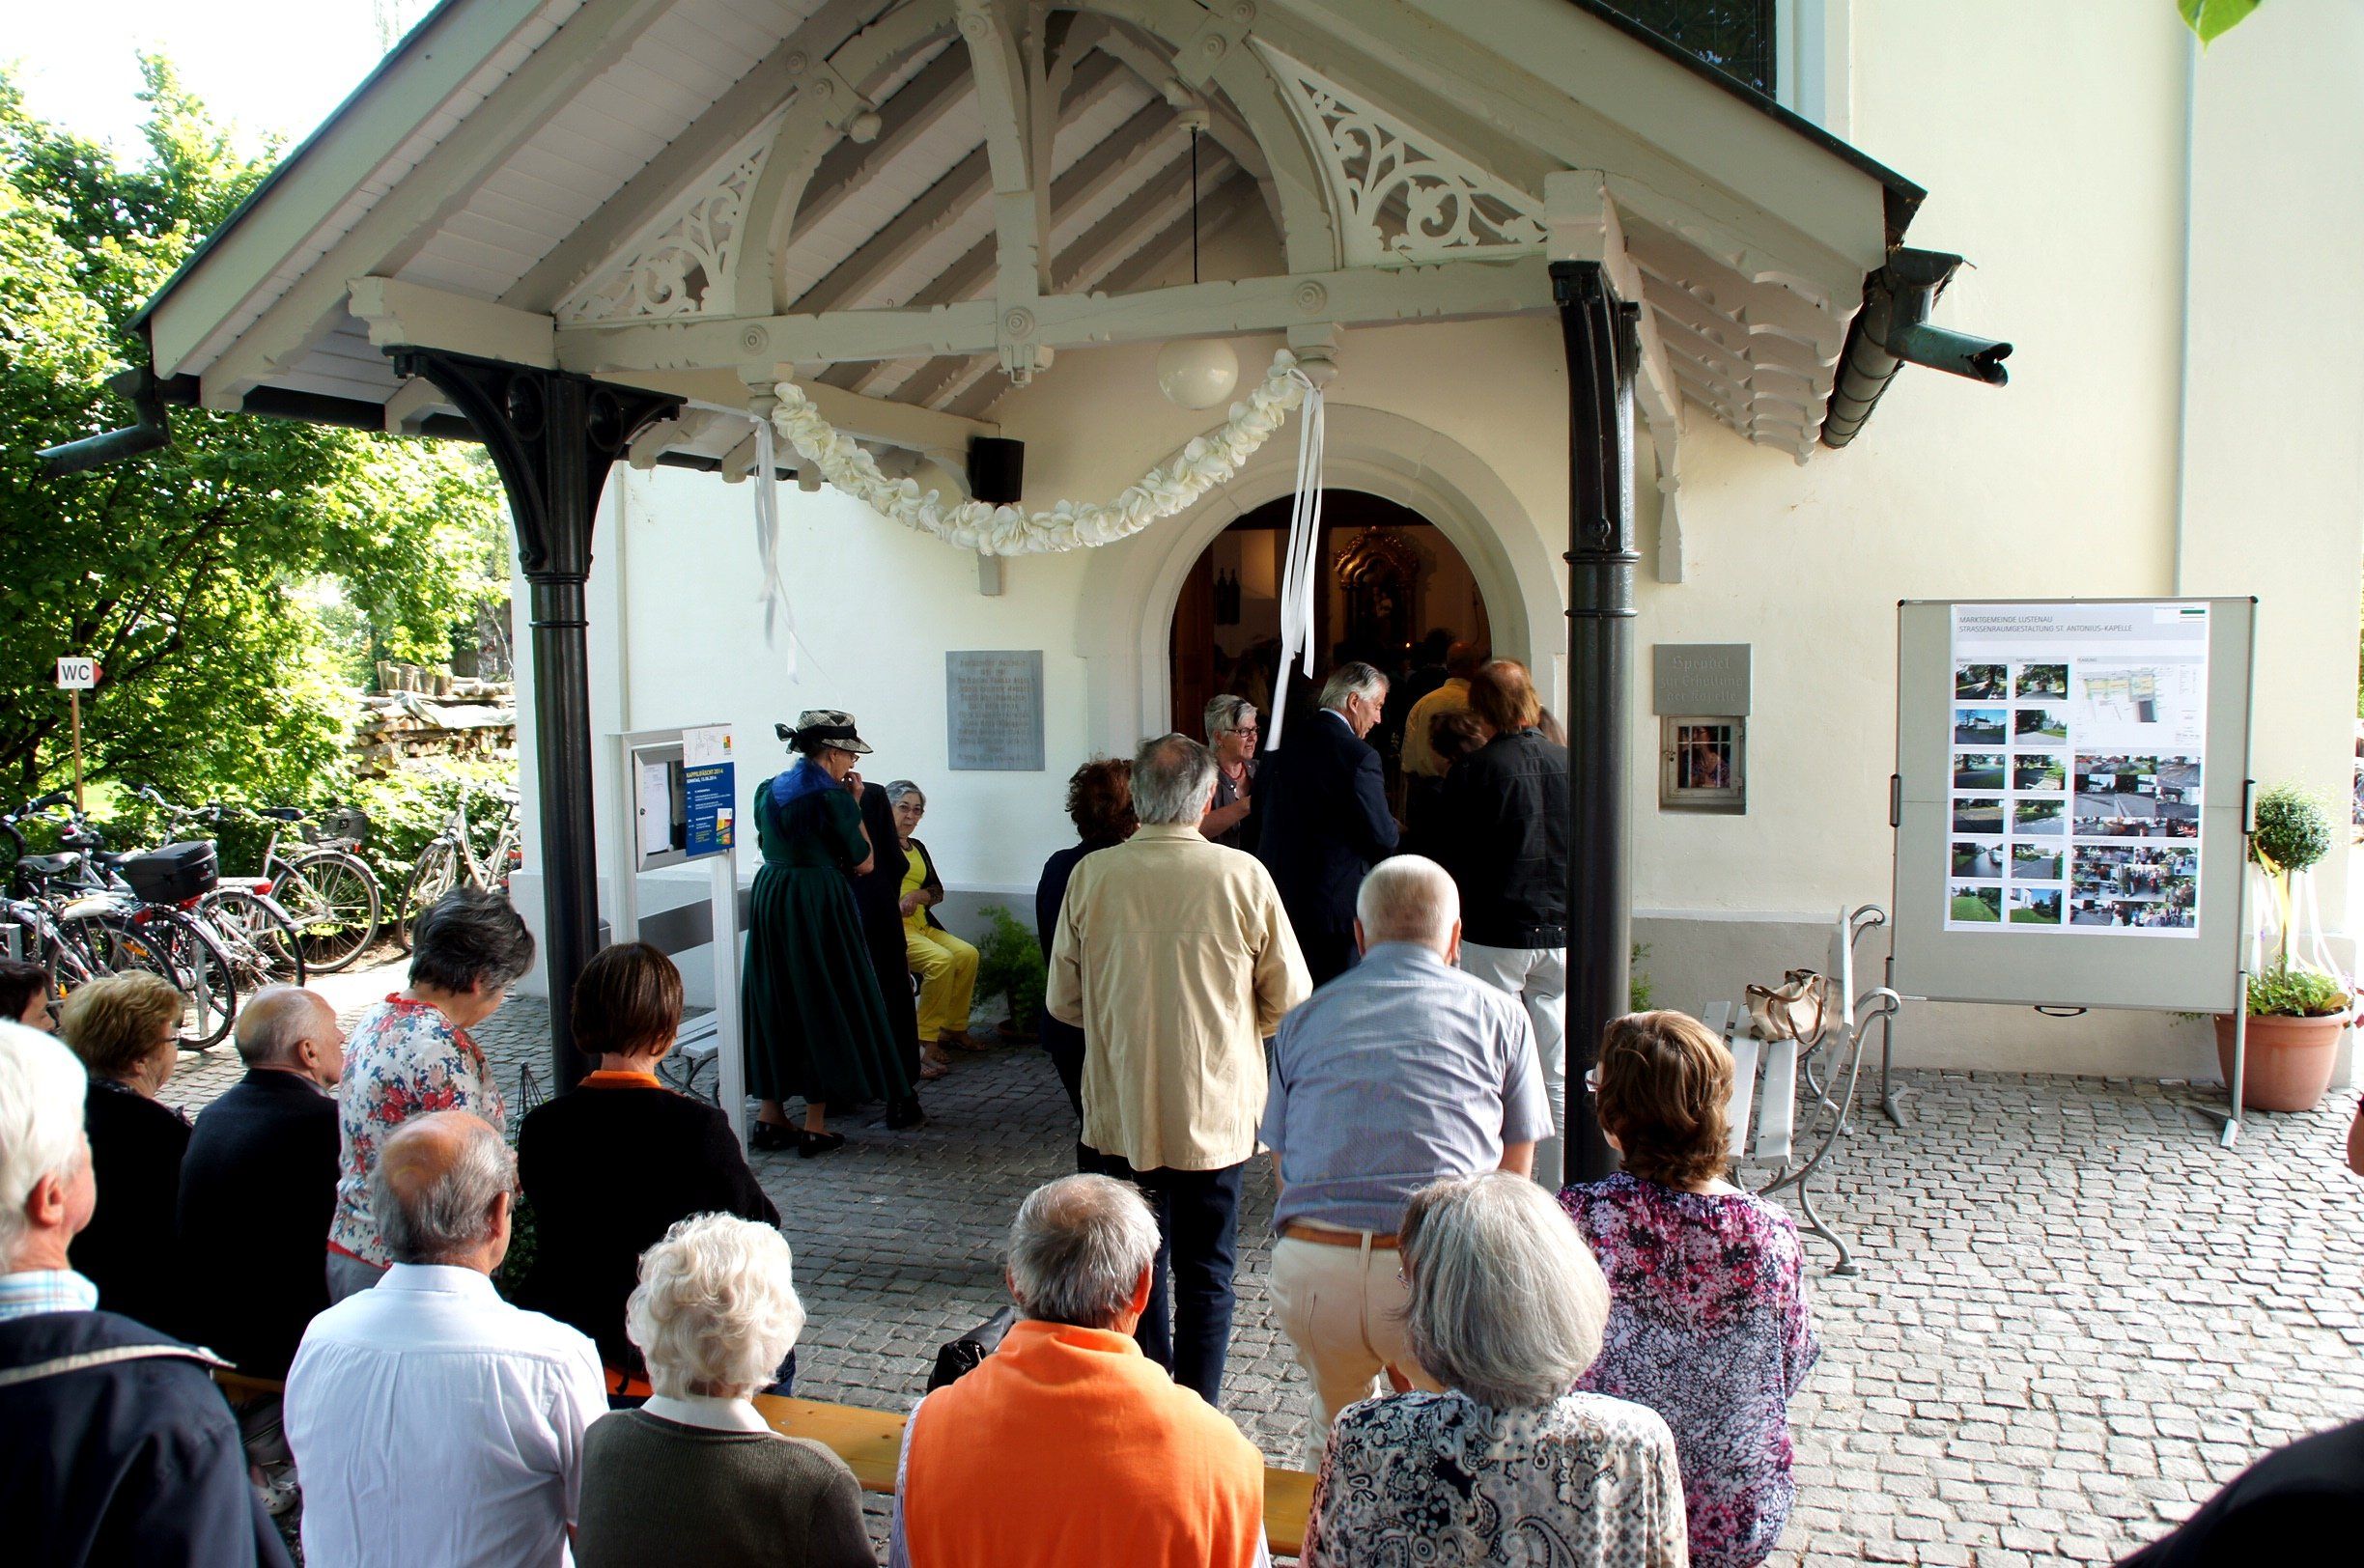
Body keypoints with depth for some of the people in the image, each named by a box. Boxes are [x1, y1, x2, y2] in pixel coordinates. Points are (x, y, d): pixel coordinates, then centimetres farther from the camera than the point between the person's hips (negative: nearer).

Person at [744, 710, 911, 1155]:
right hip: (818, 906, -7)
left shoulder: (769, 791, 8)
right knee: (823, 1007, 2)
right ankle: (814, 1127, 5)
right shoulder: (832, 797, -13)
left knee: (773, 1006, 14)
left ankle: (770, 1118, 20)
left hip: (768, 901, 7)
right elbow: (863, 863, -6)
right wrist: (855, 805, 3)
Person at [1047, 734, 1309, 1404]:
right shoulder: (1243, 876, -12)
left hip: (1118, 1112, 2)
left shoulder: (1092, 875, -9)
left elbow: (1063, 1001, 0)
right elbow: (1287, 1001, -3)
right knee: (1205, 1275, 12)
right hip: (1214, 1114, -1)